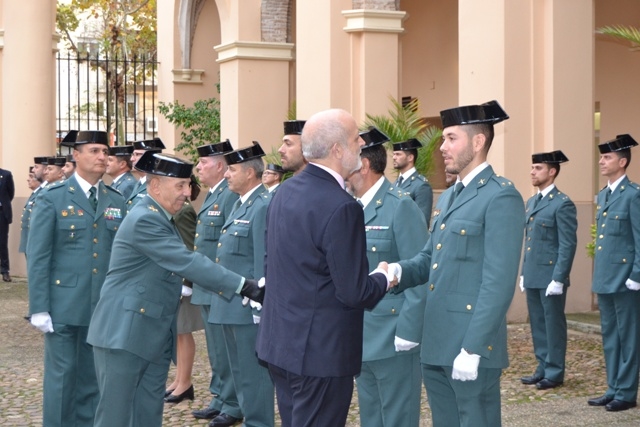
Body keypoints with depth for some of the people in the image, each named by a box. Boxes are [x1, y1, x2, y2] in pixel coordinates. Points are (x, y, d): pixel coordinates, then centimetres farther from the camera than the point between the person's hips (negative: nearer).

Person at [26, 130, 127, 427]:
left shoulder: (116, 201, 9)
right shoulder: (52, 198, -3)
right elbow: (37, 258, -6)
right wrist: (39, 309, -11)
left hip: (104, 308, 4)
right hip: (64, 306, -4)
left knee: (93, 378, 10)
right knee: (62, 376, 3)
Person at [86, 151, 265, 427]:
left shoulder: (161, 218, 14)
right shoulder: (144, 220, -18)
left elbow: (183, 264, 16)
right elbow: (187, 262, -24)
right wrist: (243, 286, -25)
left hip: (156, 336, 10)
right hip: (125, 334, -10)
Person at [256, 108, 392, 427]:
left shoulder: (284, 191, 5)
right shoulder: (341, 207, -22)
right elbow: (354, 292, -19)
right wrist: (383, 278, 0)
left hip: (279, 339, 9)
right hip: (321, 350, -9)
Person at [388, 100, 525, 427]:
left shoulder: (501, 197, -12)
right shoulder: (448, 197, 17)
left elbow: (499, 283, -18)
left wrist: (472, 349, -22)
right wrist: (399, 271, -5)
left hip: (471, 347, -9)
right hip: (435, 345, 9)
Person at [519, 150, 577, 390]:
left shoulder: (562, 204, -10)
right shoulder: (531, 202, 15)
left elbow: (568, 245, -14)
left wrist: (558, 279, -17)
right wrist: (523, 273, 16)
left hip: (551, 278, -8)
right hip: (532, 278, 8)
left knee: (553, 325, 1)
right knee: (538, 325, 13)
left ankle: (555, 372, 8)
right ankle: (543, 368, 22)